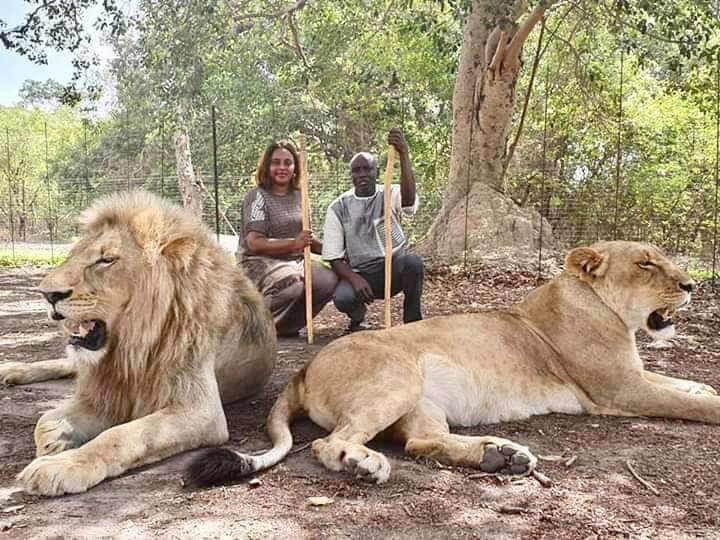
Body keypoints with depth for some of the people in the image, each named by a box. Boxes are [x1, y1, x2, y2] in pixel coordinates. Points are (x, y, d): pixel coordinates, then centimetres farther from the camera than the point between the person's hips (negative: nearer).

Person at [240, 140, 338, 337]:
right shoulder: (258, 196, -5)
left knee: (329, 280, -21)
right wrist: (293, 244, -27)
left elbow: (308, 238, 22)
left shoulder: (299, 196, 15)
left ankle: (288, 325, -1)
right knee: (292, 285, -36)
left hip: (295, 262, 6)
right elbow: (254, 243, -15)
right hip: (260, 263, -6)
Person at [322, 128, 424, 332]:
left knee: (413, 261, -33)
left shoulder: (389, 195, -2)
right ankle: (358, 317, 9)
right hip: (359, 273, 0)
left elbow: (409, 198, -29)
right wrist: (354, 279, -20)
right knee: (343, 298, -32)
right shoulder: (338, 207, 0)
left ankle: (413, 320, -7)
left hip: (394, 267, 0)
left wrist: (404, 155, -41)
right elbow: (333, 256, -1)